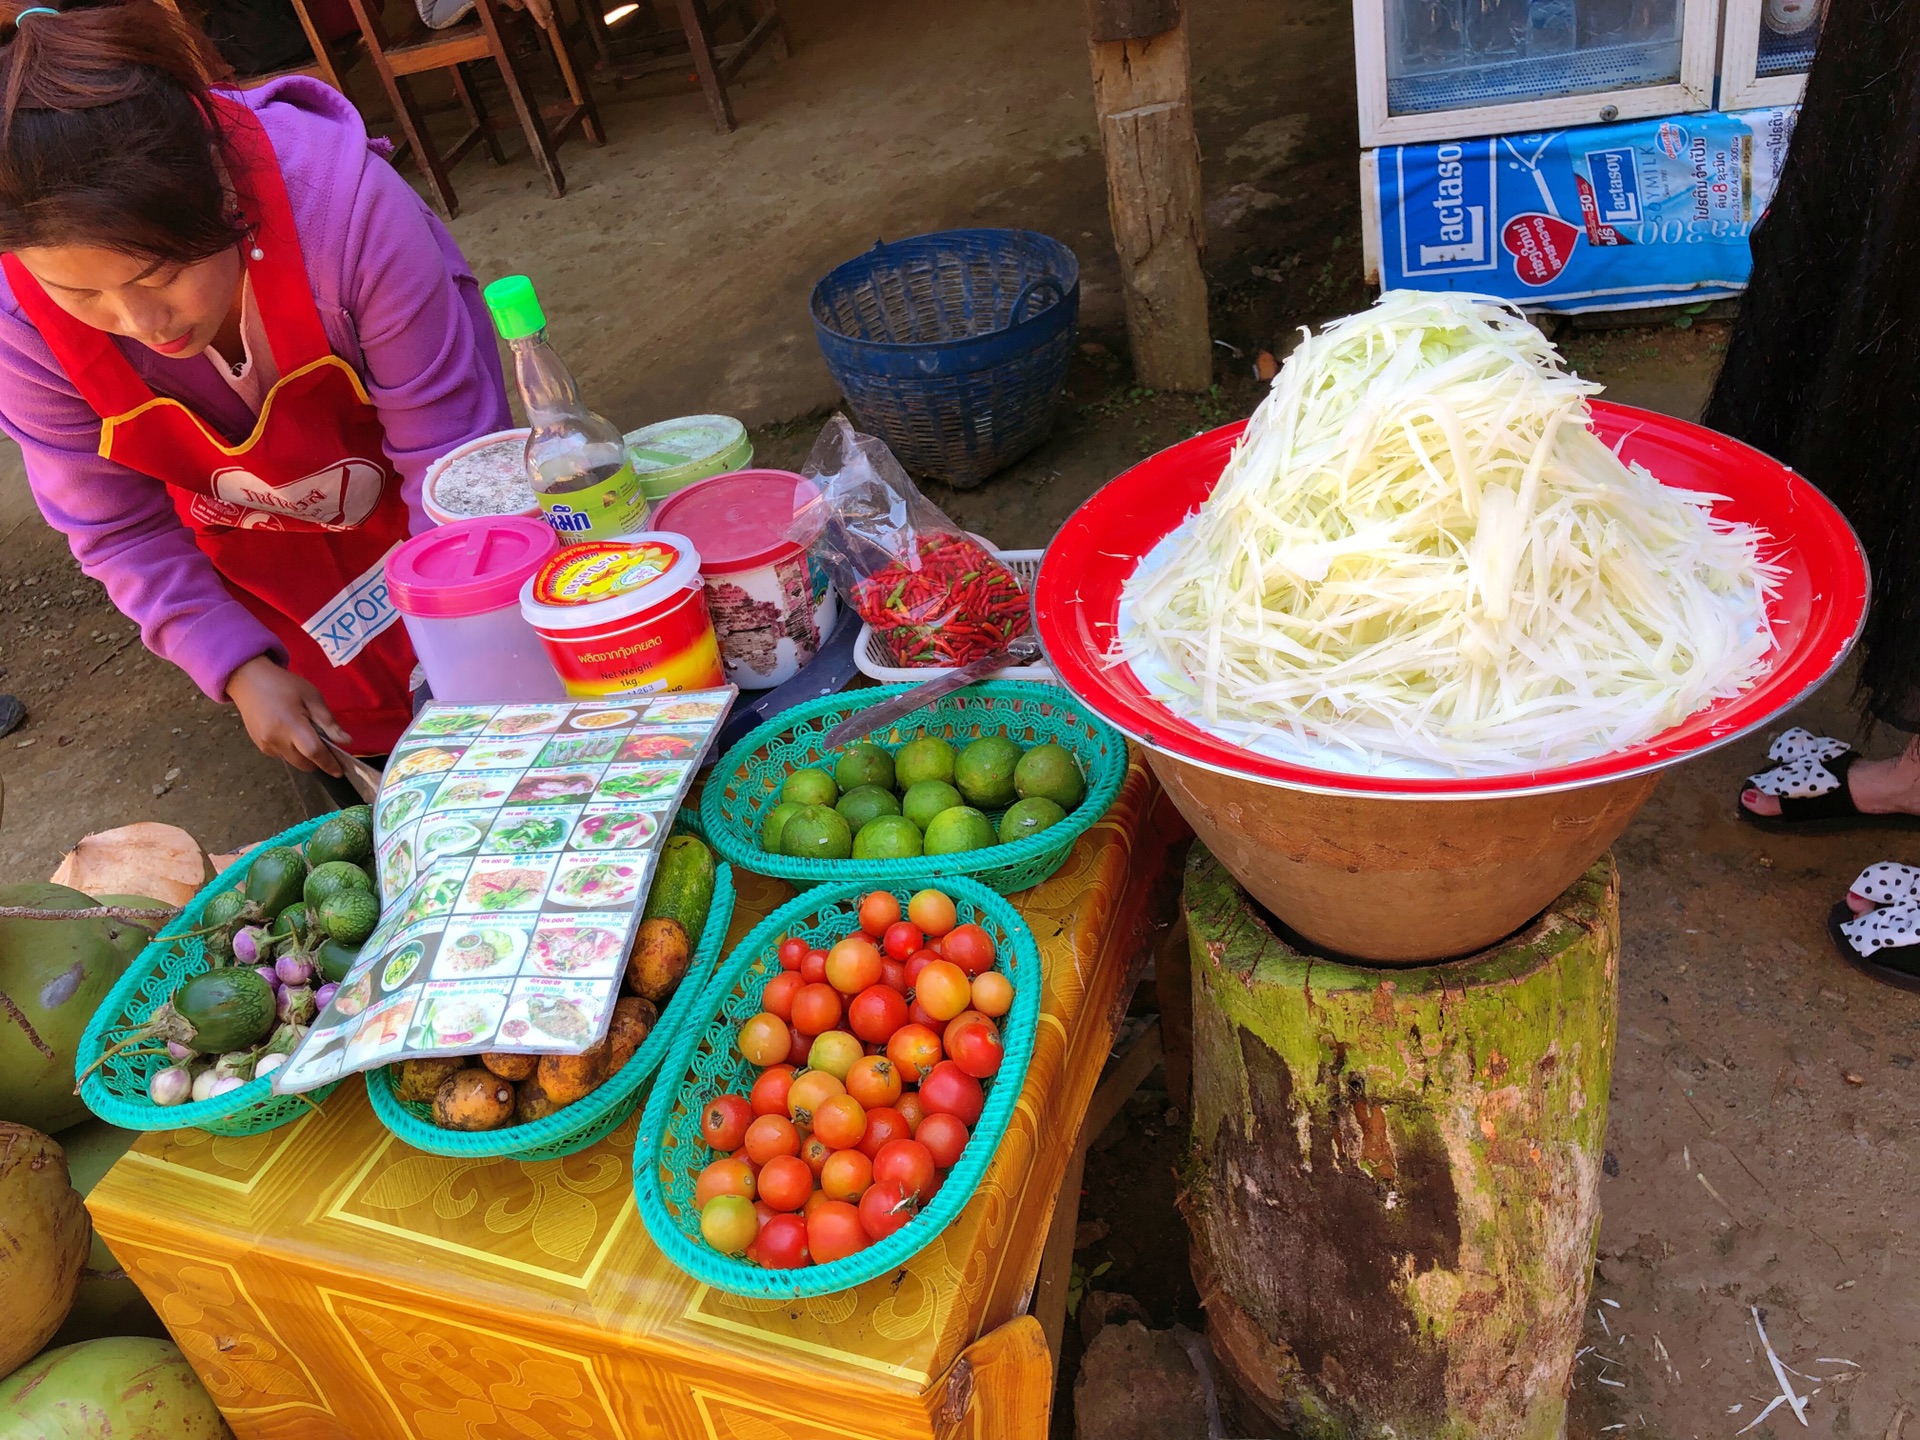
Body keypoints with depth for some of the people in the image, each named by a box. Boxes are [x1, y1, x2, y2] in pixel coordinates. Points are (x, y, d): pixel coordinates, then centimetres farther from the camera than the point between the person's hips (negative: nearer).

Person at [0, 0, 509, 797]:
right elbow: (118, 529, -12)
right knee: (375, 745, 11)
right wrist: (241, 671, -20)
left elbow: (447, 449, -30)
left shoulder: (343, 197, -38)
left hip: (417, 511, -1)